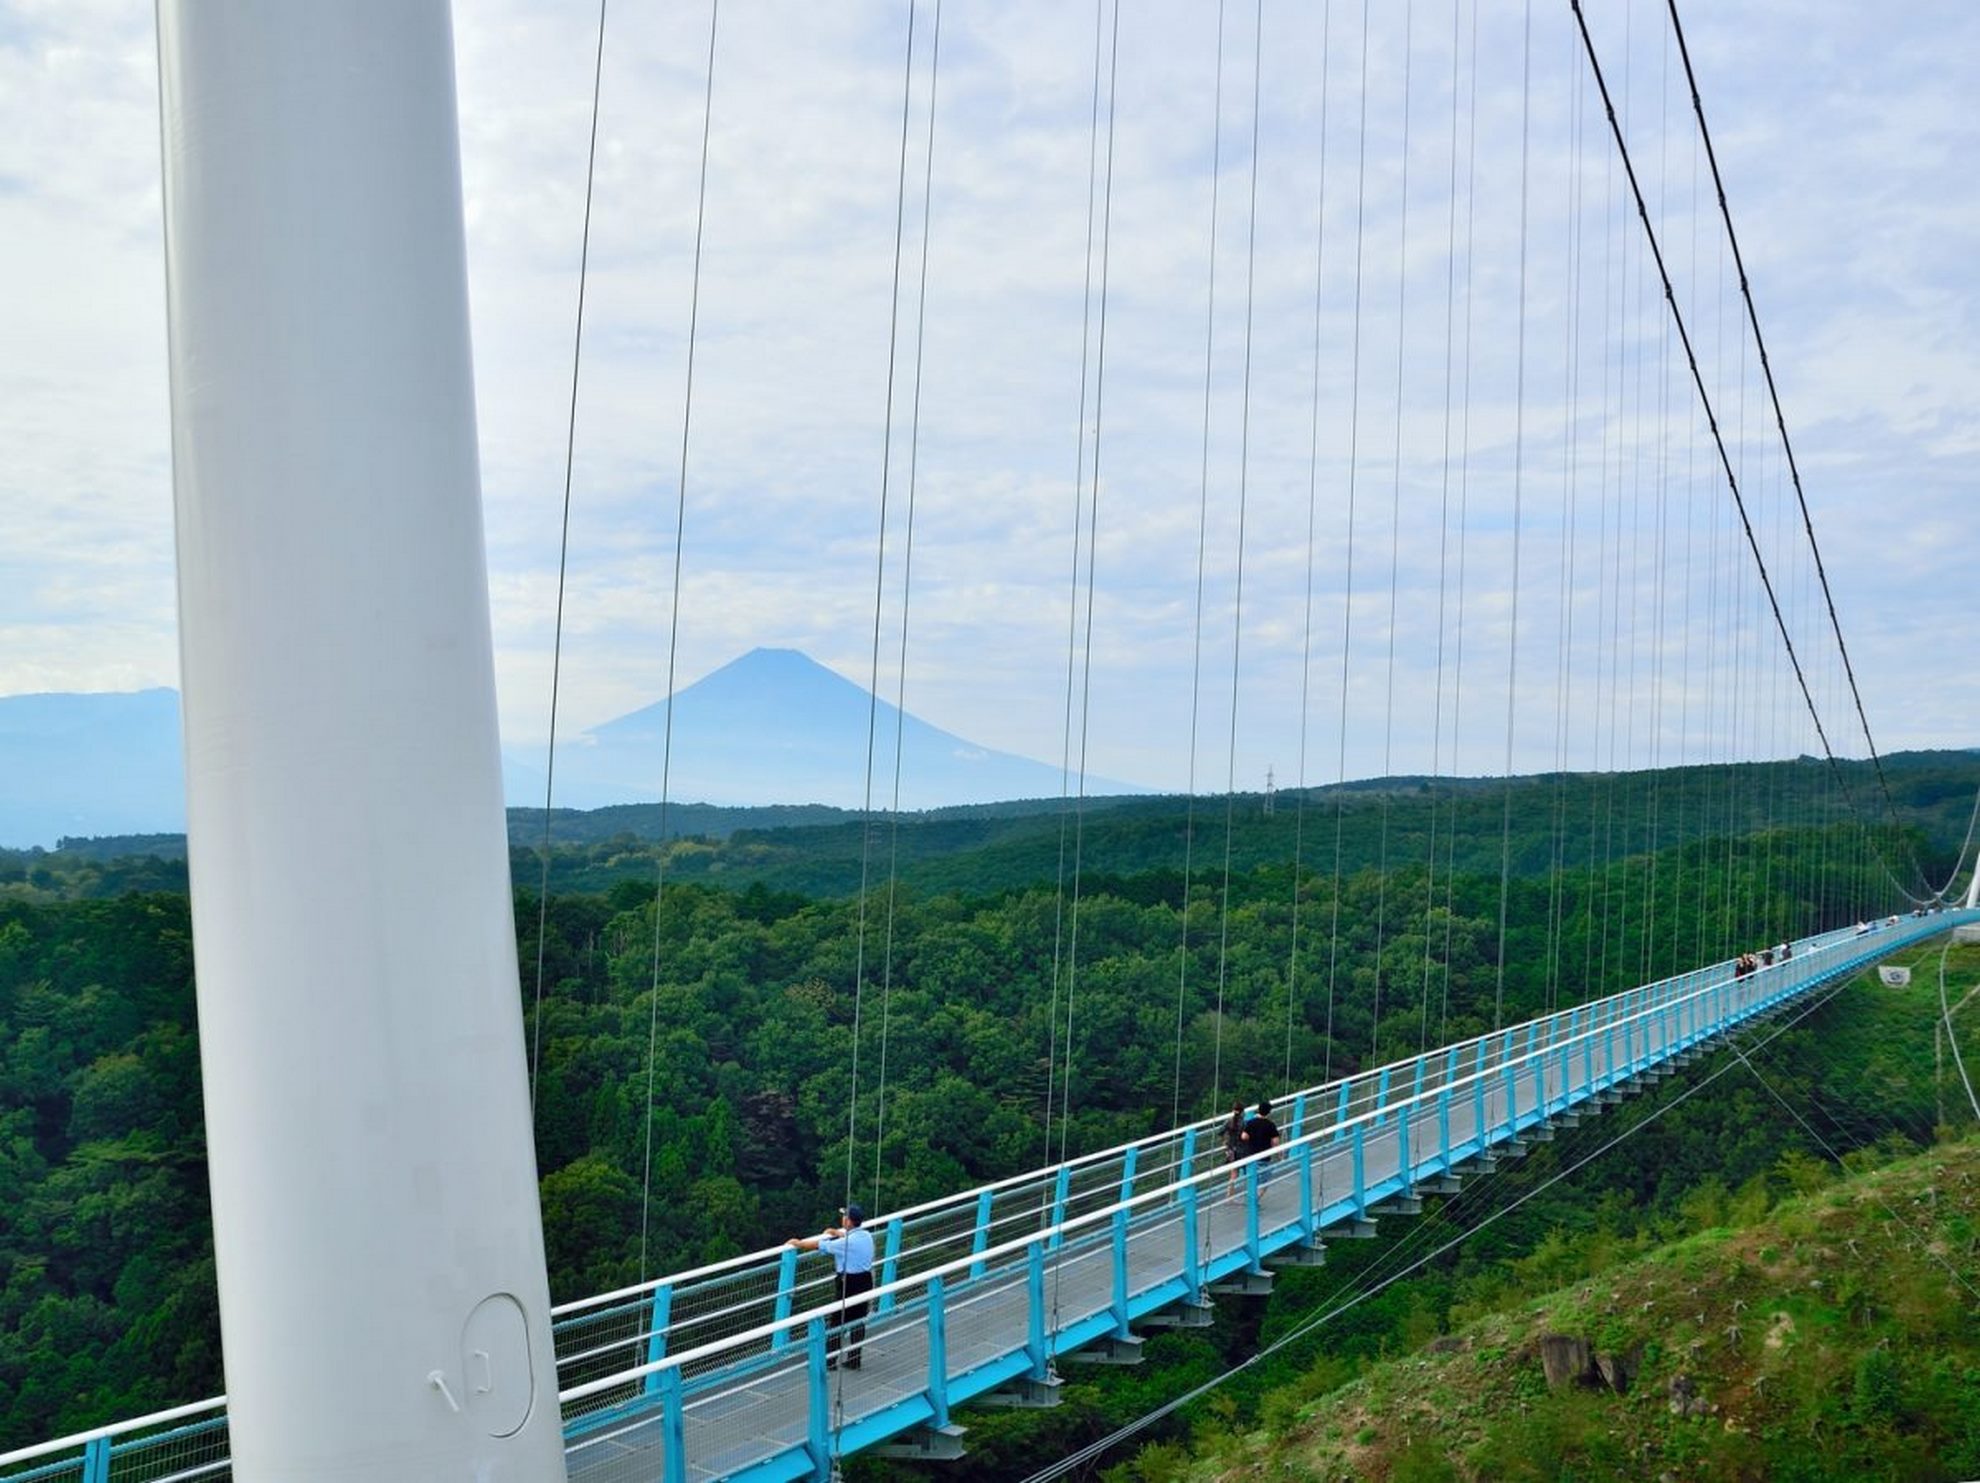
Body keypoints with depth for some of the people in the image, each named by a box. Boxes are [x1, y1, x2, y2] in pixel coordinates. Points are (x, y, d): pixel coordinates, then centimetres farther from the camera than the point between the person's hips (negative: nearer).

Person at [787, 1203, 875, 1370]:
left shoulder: (846, 1243, -20)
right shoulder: (866, 1236, 3)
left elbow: (817, 1245, -12)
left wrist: (797, 1243, 2)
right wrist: (835, 1232, 44)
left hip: (849, 1283, -7)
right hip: (866, 1281, 7)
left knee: (838, 1321, 3)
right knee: (858, 1321, 12)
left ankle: (830, 1360, 10)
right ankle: (854, 1360, 17)